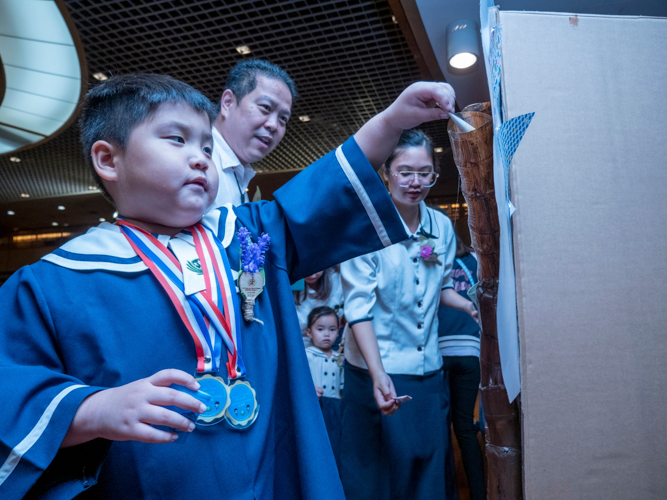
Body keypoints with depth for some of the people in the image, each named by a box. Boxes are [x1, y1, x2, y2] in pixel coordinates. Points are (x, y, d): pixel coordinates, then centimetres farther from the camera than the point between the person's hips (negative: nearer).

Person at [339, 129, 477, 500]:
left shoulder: (442, 227, 3)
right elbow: (359, 307, -17)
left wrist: (474, 308, -2)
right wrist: (378, 374, -26)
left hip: (429, 371, 5)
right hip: (378, 374, -4)